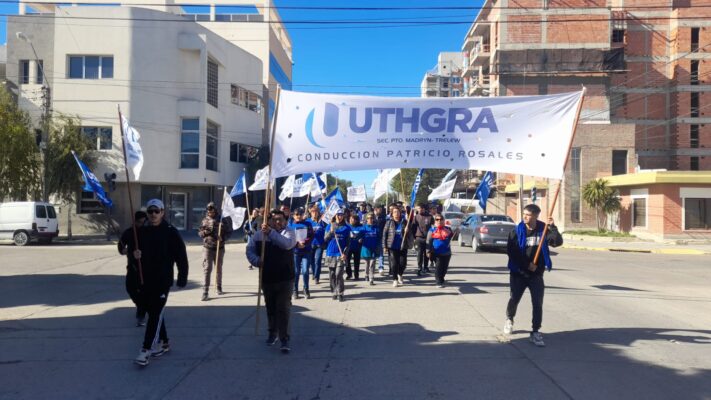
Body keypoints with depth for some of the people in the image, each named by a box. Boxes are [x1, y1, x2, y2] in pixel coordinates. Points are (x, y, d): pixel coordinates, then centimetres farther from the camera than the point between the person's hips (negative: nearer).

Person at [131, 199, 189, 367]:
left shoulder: (170, 232, -8)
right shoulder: (141, 231, 6)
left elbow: (181, 255, -7)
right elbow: (133, 248, 18)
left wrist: (182, 277, -8)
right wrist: (134, 252, -7)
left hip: (162, 280, -6)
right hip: (145, 280, 6)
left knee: (156, 314, -8)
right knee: (152, 312, 15)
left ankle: (146, 350, -5)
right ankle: (164, 342, 30)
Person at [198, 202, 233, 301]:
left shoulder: (222, 220, -1)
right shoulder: (205, 220, 6)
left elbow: (228, 231, 1)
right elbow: (199, 232, 12)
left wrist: (223, 238, -18)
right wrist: (204, 232, -11)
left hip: (219, 247, 0)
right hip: (207, 247, 0)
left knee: (219, 268, 14)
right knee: (207, 269, -9)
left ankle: (219, 288, 32)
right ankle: (205, 292, -10)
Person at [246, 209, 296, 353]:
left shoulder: (288, 233, -6)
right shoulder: (259, 234, 3)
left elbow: (287, 244, -28)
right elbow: (250, 250, 5)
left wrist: (271, 232, -38)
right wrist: (257, 260, -15)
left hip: (285, 278, -3)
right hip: (266, 278, 4)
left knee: (283, 308, -6)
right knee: (270, 308, 18)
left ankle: (284, 339, 1)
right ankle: (272, 333, 37)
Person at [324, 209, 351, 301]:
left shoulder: (346, 227, 2)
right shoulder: (330, 226, 7)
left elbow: (348, 242, 2)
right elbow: (325, 239, 0)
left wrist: (345, 253, -10)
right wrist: (331, 231, -17)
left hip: (341, 254, -2)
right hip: (330, 253, 2)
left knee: (339, 274, -12)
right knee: (332, 275, 7)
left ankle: (340, 293, -4)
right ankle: (334, 292, 19)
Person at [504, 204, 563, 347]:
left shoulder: (543, 230, -3)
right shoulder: (517, 231, -6)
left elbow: (558, 242, -15)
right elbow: (511, 251, -10)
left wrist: (552, 227, -30)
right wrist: (526, 264, -15)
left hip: (537, 274, 1)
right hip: (518, 273, 0)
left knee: (538, 303, -5)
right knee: (514, 299, 9)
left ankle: (535, 332, 6)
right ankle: (509, 319, 39)